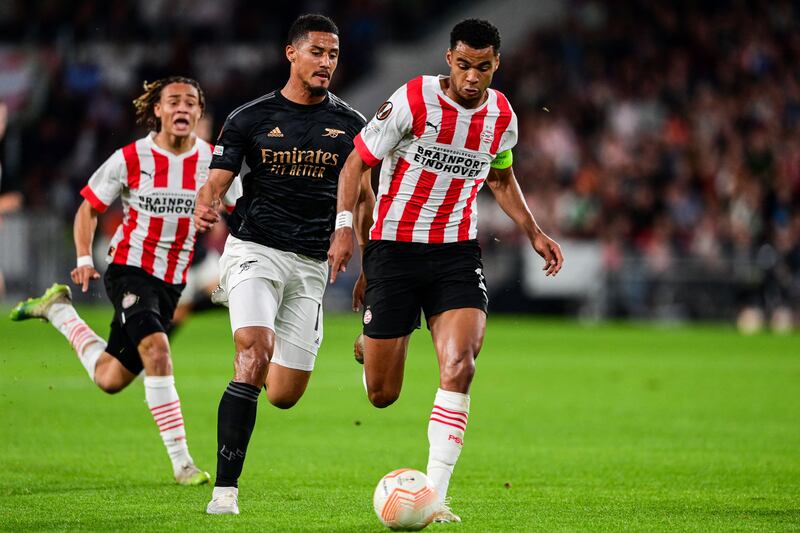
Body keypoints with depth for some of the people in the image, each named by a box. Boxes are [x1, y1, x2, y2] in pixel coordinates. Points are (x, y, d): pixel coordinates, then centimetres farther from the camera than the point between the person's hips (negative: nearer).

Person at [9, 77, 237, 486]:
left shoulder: (212, 160, -3)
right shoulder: (130, 159, -8)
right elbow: (89, 206, 5)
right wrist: (84, 259, -7)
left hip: (170, 283, 4)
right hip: (129, 269, -4)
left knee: (110, 379, 9)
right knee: (156, 350, -28)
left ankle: (58, 308, 35)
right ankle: (181, 463, -24)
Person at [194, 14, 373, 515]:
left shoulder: (350, 125, 7)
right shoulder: (251, 118, 2)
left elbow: (362, 199, 14)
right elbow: (216, 183, -1)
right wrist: (205, 208, -24)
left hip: (312, 264, 3)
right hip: (255, 250, -3)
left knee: (284, 395, 0)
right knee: (254, 355, -26)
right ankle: (225, 488, -22)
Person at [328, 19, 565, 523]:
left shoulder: (502, 116, 2)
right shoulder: (413, 100, -13)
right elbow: (357, 163, -5)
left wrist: (534, 232, 13)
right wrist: (345, 227, -17)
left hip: (457, 254, 3)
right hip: (394, 249, -3)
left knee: (459, 366, -21)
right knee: (382, 395, 1)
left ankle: (434, 497, -18)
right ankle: (372, 344, 42)